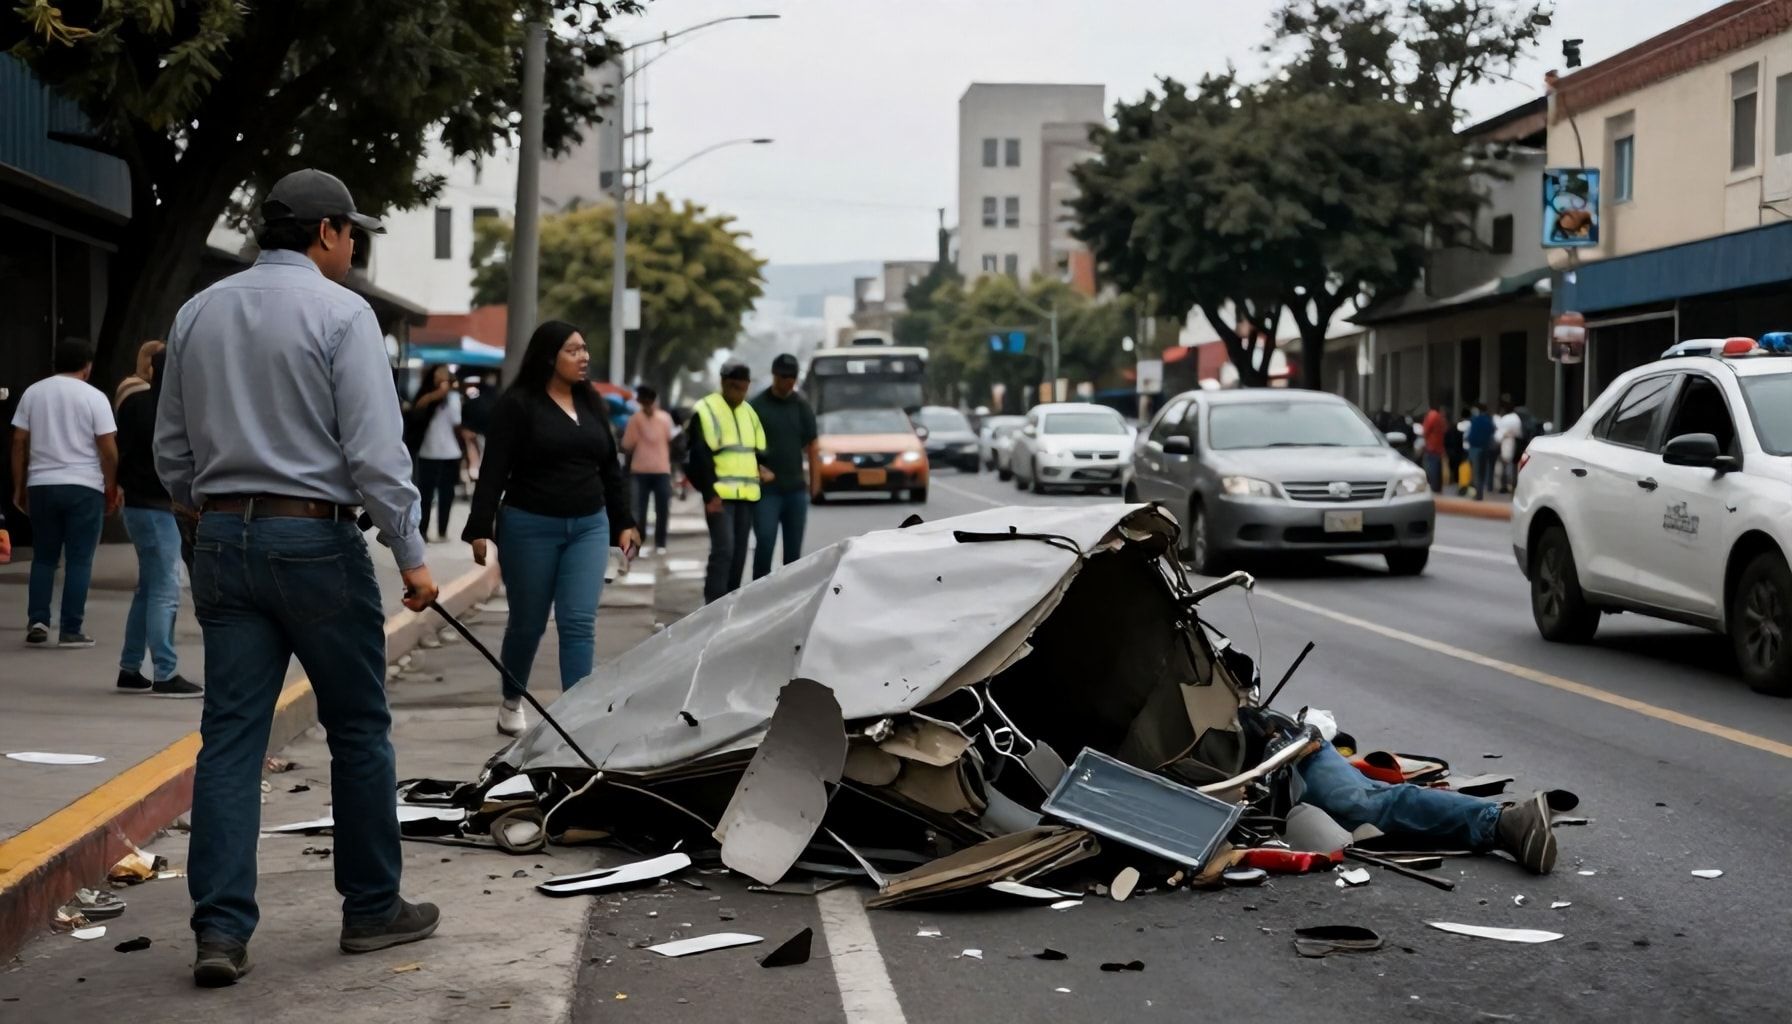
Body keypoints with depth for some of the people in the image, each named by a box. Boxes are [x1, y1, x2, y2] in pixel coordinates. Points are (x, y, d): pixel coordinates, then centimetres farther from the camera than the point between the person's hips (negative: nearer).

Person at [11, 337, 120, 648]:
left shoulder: (33, 392, 7)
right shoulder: (93, 397, -4)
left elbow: (19, 443, 7)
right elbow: (108, 448, -7)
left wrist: (19, 487, 13)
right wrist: (112, 489, 2)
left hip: (41, 485, 4)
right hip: (84, 487, -4)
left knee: (44, 556, 15)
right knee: (79, 560, 1)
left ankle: (37, 622, 5)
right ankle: (71, 631, 0)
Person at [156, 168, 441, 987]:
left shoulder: (198, 313, 10)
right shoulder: (340, 312, -8)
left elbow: (170, 452, 13)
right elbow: (375, 451, -14)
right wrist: (411, 555, -8)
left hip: (223, 542, 5)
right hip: (315, 540, -5)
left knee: (230, 735, 4)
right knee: (358, 730, 9)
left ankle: (221, 928, -1)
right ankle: (372, 909, 18)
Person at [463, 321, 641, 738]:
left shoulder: (592, 403, 10)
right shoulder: (517, 404, -7)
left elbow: (611, 467, 16)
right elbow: (494, 469, -10)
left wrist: (623, 523, 12)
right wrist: (480, 528, -16)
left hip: (589, 526, 4)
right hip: (530, 527, -4)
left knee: (579, 624, -6)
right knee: (528, 622, 9)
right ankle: (511, 701, 34)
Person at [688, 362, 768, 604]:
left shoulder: (749, 411, 18)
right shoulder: (706, 411, -5)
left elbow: (758, 450, 27)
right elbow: (700, 455, -11)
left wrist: (760, 468, 6)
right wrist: (710, 493, -16)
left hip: (746, 493, 7)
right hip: (720, 495, -7)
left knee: (739, 553, 8)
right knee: (723, 550, -16)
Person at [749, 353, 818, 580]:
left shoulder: (802, 406, 9)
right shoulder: (757, 406, -1)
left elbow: (811, 444, 11)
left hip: (796, 487, 4)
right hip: (767, 488, -4)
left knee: (794, 548, 8)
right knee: (764, 544, -9)